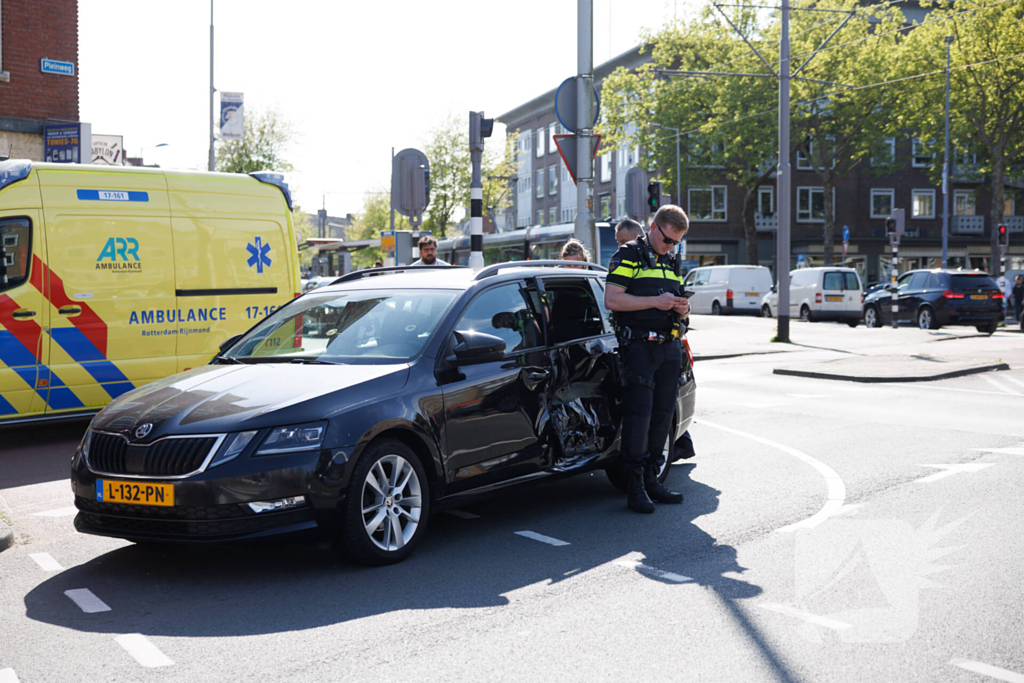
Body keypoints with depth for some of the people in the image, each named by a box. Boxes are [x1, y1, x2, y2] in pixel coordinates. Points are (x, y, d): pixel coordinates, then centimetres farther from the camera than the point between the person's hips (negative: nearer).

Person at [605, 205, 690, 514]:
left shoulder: (674, 262, 19)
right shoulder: (629, 254, -2)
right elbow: (611, 299, -13)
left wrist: (682, 309, 3)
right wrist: (656, 301, -17)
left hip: (670, 347, 7)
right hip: (639, 346, -7)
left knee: (663, 412, 7)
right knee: (639, 412, -10)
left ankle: (650, 479, 16)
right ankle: (635, 485, -5)